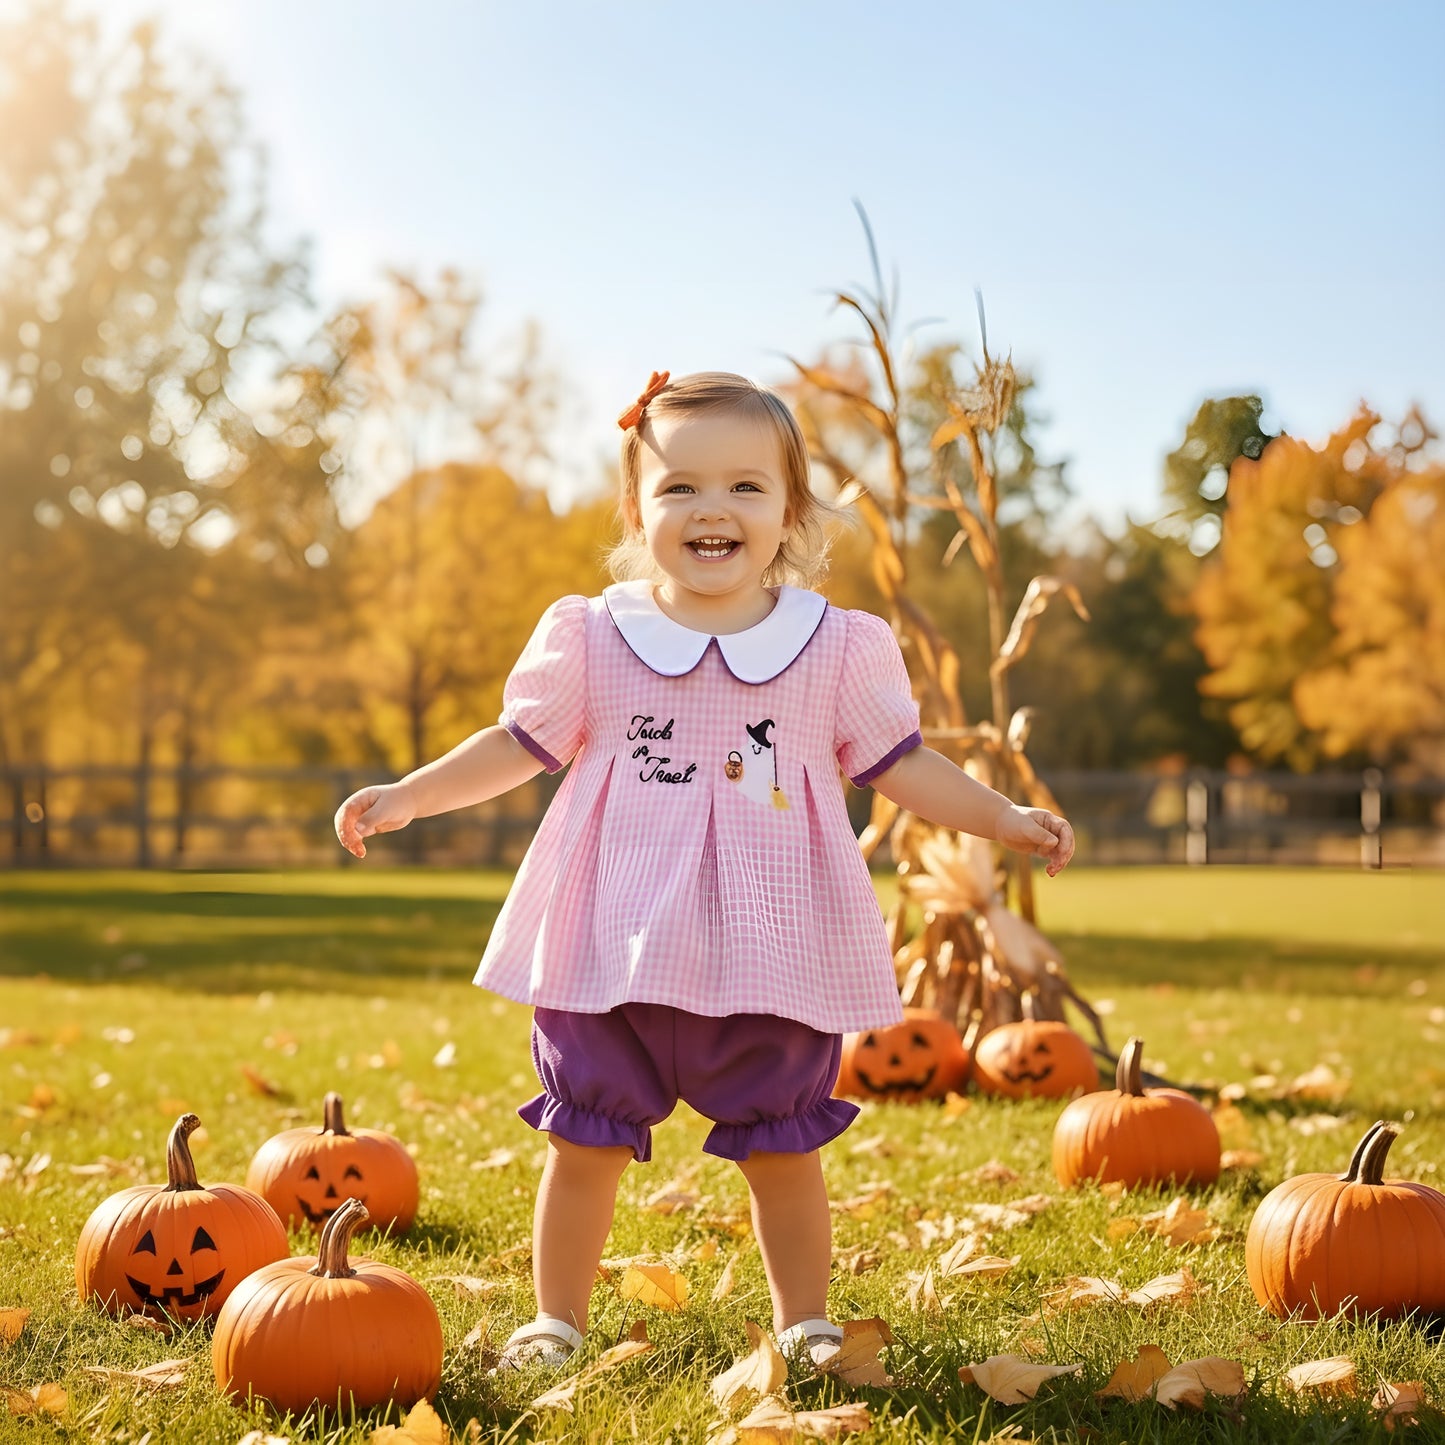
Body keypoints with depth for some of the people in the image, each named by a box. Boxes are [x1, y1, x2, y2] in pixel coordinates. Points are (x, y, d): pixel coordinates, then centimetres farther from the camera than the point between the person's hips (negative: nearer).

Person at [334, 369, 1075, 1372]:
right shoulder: (592, 638, 1)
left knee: (782, 1151, 9)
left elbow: (900, 764, 7)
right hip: (611, 950, 0)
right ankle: (557, 1320, 25)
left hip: (773, 954, 0)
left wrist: (1004, 818, 0)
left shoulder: (838, 647, 1)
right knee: (585, 1144, 8)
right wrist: (408, 796, 1)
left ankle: (806, 1323, 27)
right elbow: (519, 744, 8)